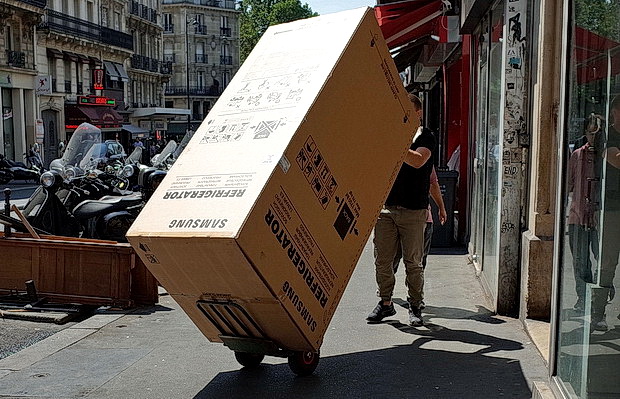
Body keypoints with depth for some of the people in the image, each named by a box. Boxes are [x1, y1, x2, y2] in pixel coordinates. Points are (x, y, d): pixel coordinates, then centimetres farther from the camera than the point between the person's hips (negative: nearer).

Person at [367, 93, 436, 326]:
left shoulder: (425, 137, 1)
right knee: (382, 259, 4)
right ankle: (385, 303, 17)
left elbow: (418, 161, -19)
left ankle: (415, 307, 14)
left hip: (413, 211, -4)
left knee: (413, 262, 1)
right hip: (386, 207, 4)